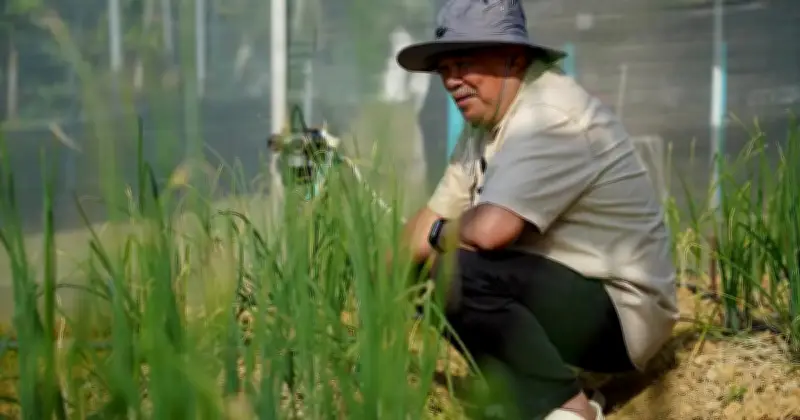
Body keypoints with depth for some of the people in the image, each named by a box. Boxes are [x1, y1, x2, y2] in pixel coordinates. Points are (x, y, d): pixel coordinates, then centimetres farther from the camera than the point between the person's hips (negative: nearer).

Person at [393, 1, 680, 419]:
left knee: (458, 273, -28)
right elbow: (434, 218, 13)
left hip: (620, 312, -10)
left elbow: (487, 230, -32)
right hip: (570, 295, 10)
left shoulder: (553, 117, -22)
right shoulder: (488, 121, 9)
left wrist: (438, 236, -10)